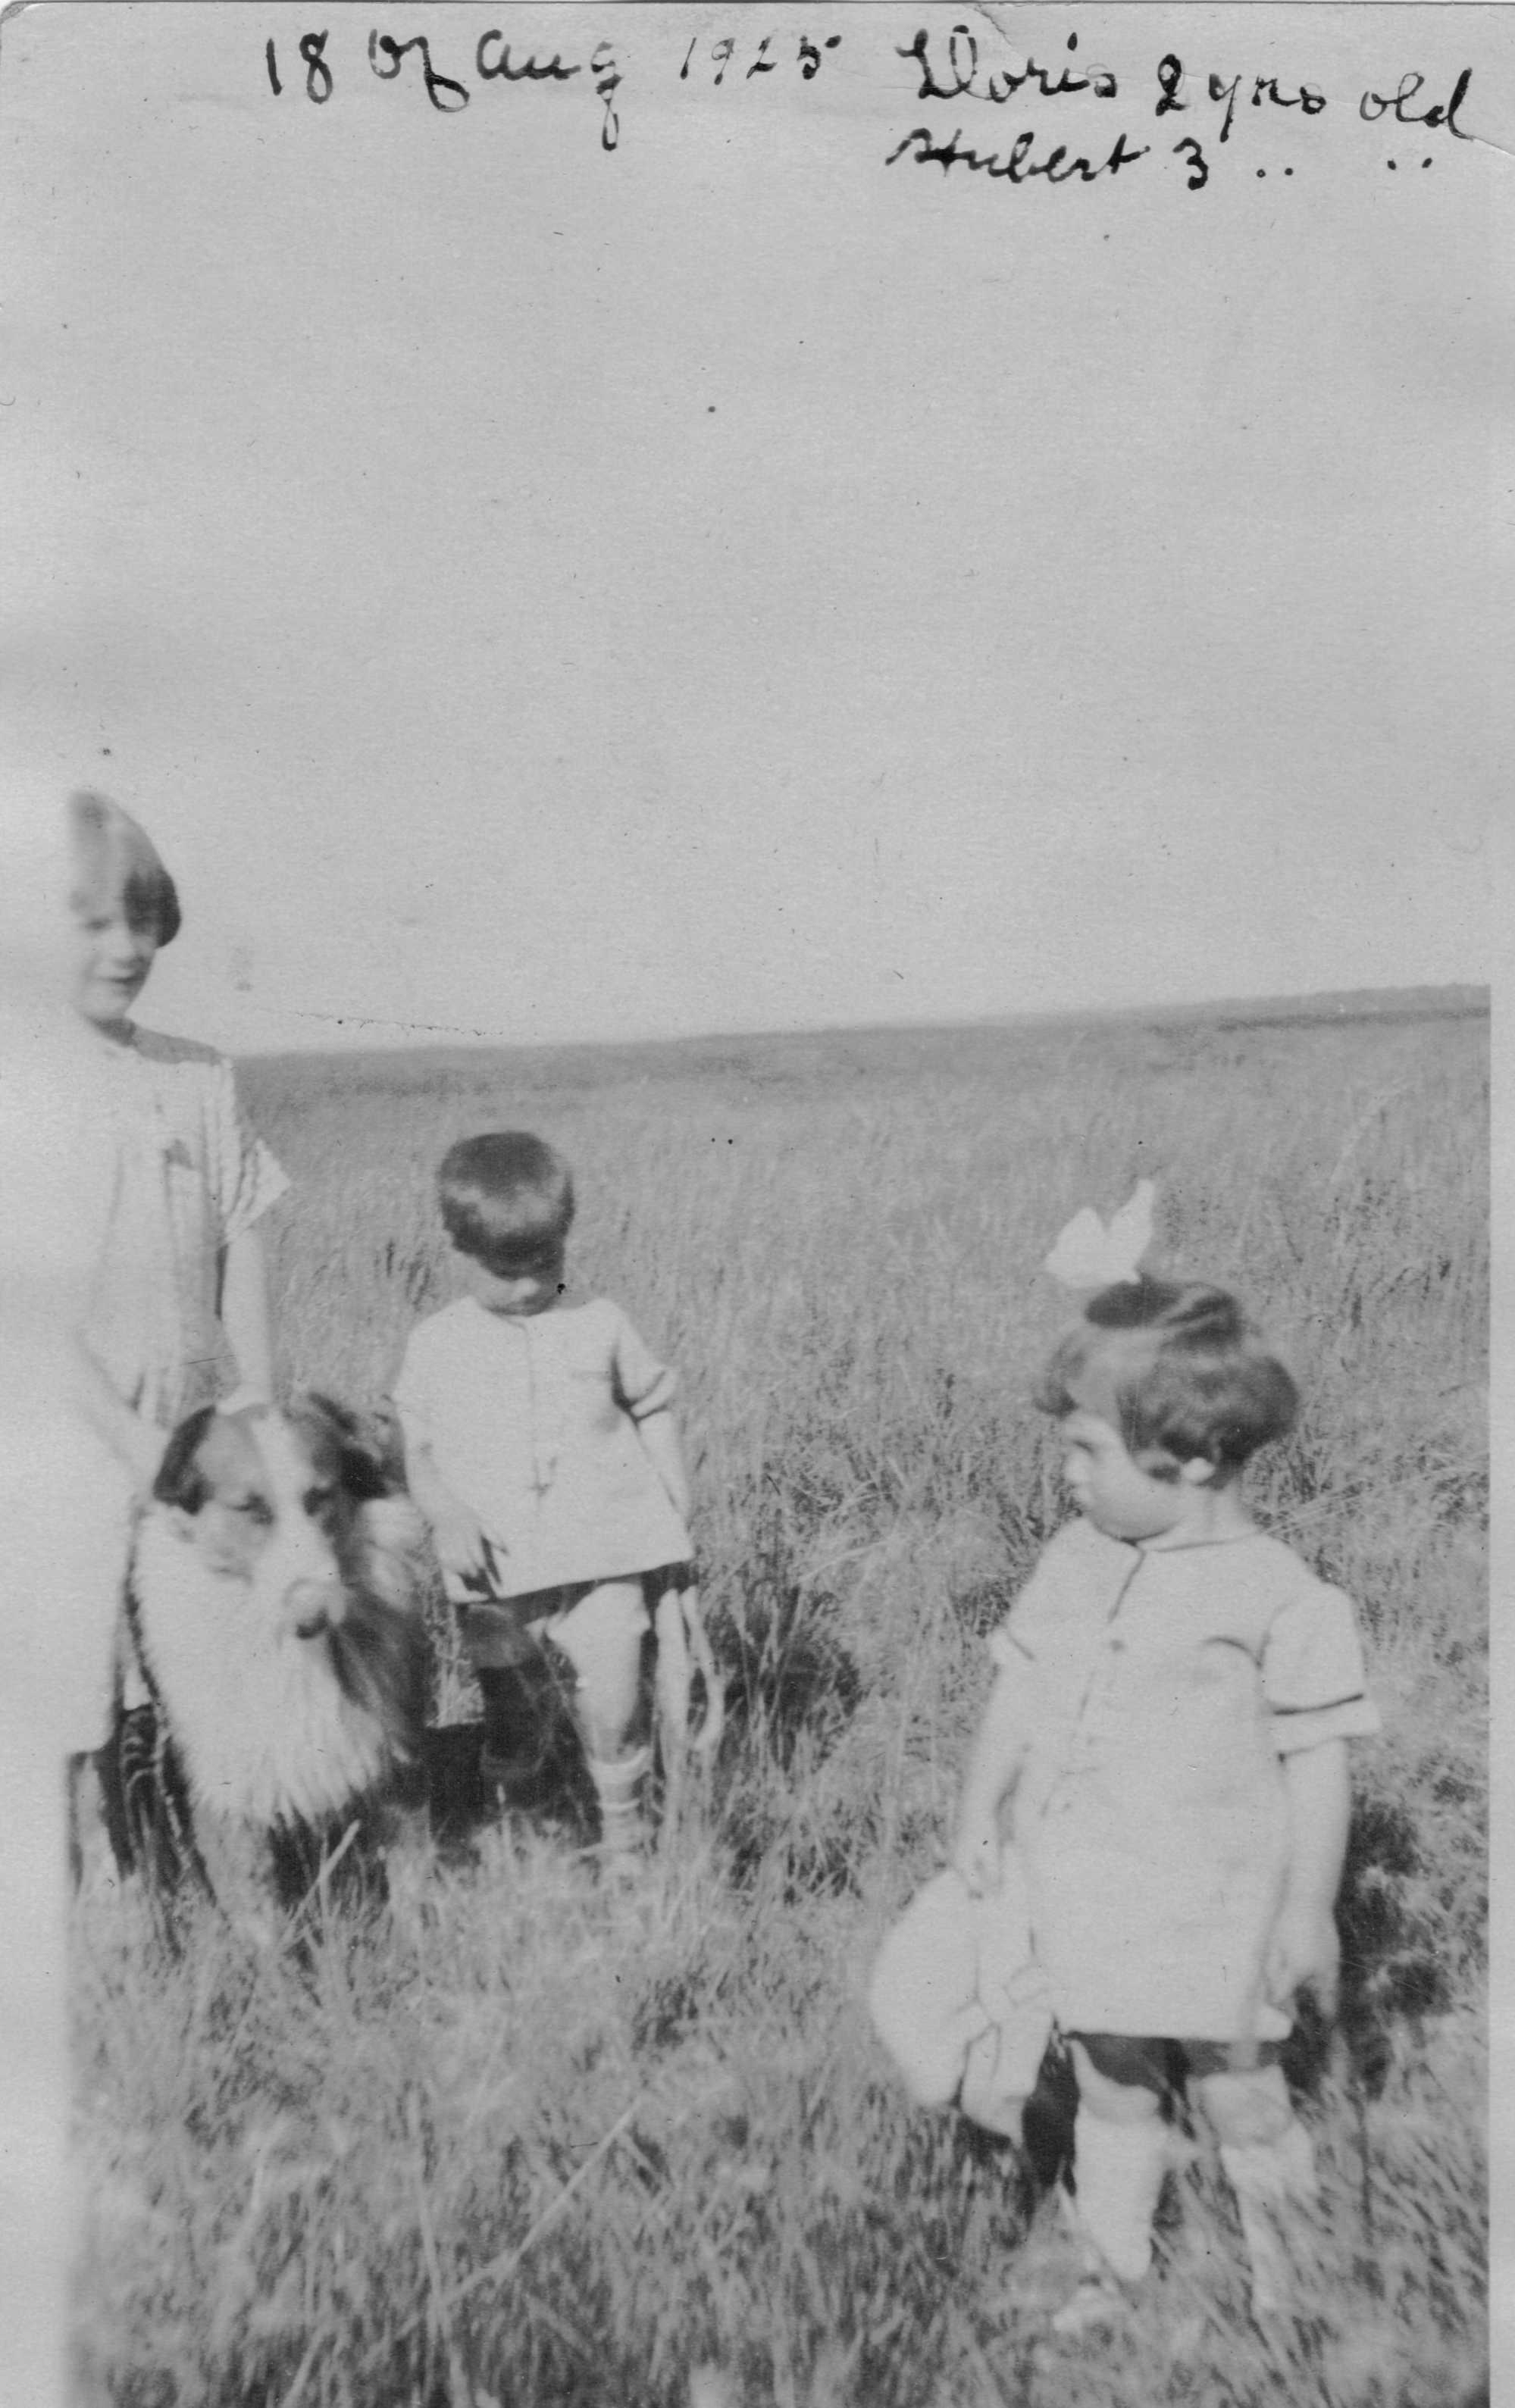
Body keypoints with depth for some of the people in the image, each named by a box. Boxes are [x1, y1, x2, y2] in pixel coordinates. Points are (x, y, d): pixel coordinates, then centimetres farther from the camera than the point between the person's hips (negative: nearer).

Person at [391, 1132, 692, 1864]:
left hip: (601, 1555, -1)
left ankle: (623, 1839, 18)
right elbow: (415, 1451, 5)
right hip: (496, 1570, 1)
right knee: (508, 1720, 11)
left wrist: (678, 1508, 8)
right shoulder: (433, 1345, 3)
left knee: (612, 1708, -4)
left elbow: (652, 1408, 13)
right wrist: (445, 1514, -13)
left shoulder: (600, 1324, 3)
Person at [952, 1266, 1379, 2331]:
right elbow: (1021, 1685, 7)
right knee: (1110, 2094, 20)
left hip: (1210, 1912, -4)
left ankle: (1288, 2289, 41)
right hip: (1083, 1903, 5)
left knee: (1240, 2097, 15)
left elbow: (1318, 1763, -11)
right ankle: (1114, 2272, 41)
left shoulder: (1278, 1595, -17)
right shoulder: (1075, 1559, -1)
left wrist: (1309, 1910, -7)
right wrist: (981, 1809, 7)